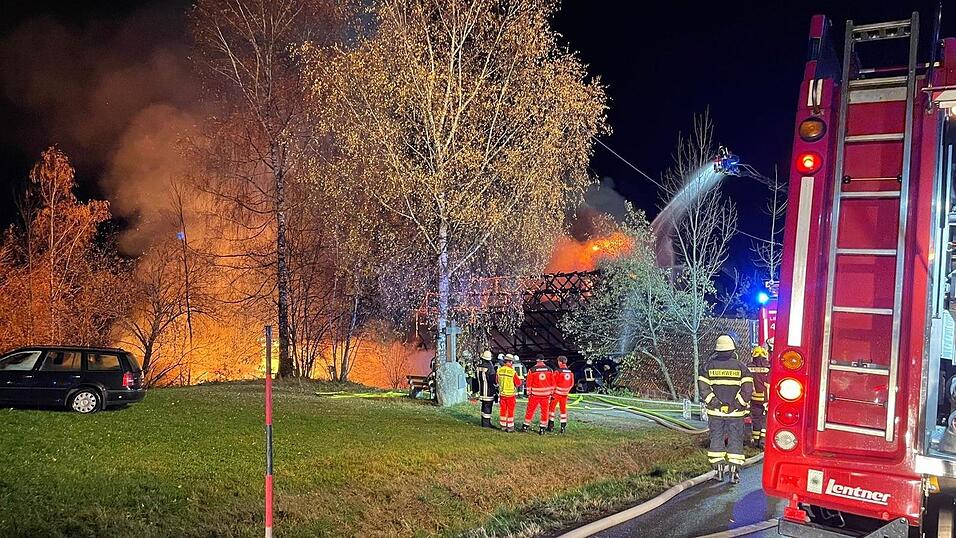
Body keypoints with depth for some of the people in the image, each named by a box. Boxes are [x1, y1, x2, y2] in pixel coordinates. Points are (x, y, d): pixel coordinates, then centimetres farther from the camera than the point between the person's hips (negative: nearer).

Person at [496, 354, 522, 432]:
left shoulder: (499, 370, -6)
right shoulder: (513, 372, -19)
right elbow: (518, 383, -9)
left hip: (502, 394, 4)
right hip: (510, 394, -4)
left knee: (502, 410, 12)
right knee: (510, 411, 6)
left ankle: (503, 426, 18)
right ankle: (510, 427, 9)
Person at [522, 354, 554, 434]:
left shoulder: (532, 370, -6)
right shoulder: (549, 370, 2)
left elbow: (529, 383, -4)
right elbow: (552, 383, 6)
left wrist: (529, 393, 5)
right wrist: (551, 393, 14)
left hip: (535, 395, -2)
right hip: (546, 395, 2)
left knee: (530, 410, 10)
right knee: (544, 411, 9)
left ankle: (525, 426, 16)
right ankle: (542, 429, 11)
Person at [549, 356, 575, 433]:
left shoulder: (557, 372, -14)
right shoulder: (570, 372, 1)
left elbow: (553, 384, -12)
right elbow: (572, 384, 9)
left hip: (557, 392, -5)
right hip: (565, 394, 5)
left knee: (552, 408, 7)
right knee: (563, 409, 13)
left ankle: (551, 426, 6)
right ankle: (563, 427, 14)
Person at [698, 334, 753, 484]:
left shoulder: (708, 366, 1)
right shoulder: (740, 366, -3)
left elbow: (703, 387, -6)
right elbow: (747, 388, -11)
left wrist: (713, 402, -5)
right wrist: (739, 403, -7)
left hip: (715, 411, 1)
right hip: (735, 412, -1)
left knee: (716, 439, 11)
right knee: (735, 441, 6)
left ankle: (718, 470, 13)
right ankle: (734, 472, 3)